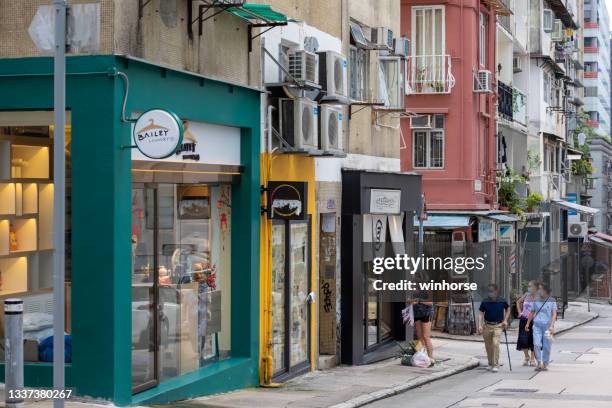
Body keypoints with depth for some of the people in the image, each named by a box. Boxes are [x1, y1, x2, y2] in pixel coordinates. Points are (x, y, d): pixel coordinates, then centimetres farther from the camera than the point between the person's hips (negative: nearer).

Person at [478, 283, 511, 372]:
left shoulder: (502, 301, -5)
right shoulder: (485, 302, -5)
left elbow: (508, 309, 14)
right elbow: (481, 314, -2)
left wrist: (505, 320, 4)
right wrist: (480, 326, -13)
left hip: (498, 326, -2)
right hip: (487, 326, 2)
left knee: (495, 343, -18)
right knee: (488, 346, 10)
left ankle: (496, 365, -14)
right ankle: (490, 364, 29)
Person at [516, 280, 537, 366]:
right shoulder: (526, 295, 4)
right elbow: (518, 302, 21)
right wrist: (520, 312, 12)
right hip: (524, 320, 4)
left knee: (533, 340, 3)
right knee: (523, 339, 0)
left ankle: (532, 359, 16)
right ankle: (526, 357, 18)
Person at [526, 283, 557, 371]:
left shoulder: (552, 301, 1)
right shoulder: (536, 301, 10)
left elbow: (554, 314, -3)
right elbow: (532, 313, 20)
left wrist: (552, 326, -14)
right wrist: (528, 323, 14)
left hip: (547, 326, -2)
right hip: (537, 325, 2)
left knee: (547, 346, 2)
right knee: (537, 344, -11)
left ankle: (545, 364, 13)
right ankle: (539, 363, -3)